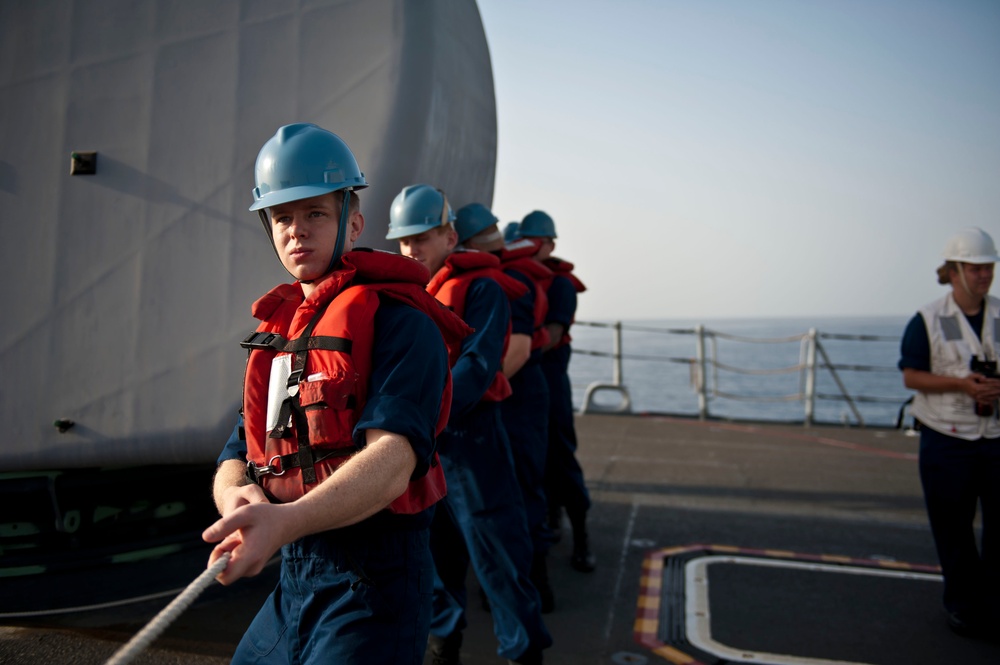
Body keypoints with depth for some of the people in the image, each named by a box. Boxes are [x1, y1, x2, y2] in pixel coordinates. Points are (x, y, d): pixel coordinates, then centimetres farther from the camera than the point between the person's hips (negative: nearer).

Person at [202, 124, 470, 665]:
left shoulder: (399, 320, -13)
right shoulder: (277, 329, 11)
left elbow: (391, 461, -26)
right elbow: (235, 459, 9)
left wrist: (286, 521, -40)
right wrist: (237, 496, -14)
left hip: (372, 585, -7)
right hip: (292, 581, 7)